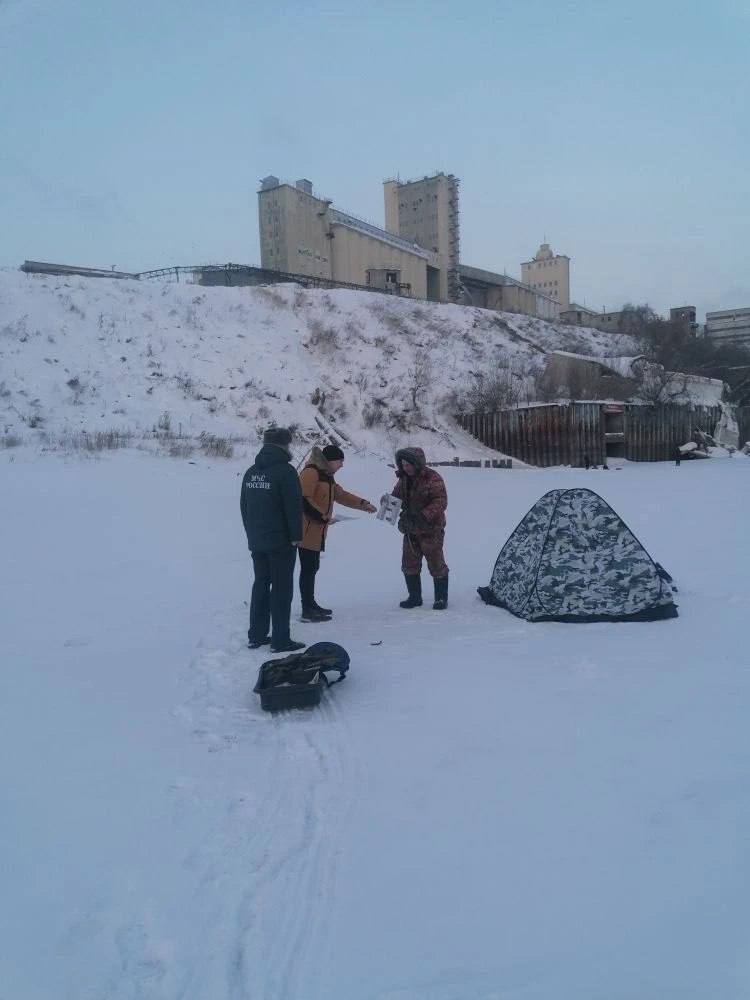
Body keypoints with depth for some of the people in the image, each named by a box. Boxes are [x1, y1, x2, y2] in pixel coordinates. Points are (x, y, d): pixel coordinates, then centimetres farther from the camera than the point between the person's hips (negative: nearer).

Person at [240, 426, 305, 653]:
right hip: (281, 541, -7)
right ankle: (280, 640, 2)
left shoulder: (251, 472, 10)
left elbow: (244, 506, 15)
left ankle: (256, 635, 19)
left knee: (261, 584, 15)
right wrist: (296, 536, -9)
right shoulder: (285, 471, -14)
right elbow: (294, 507, -18)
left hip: (256, 541, 7)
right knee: (282, 588, -1)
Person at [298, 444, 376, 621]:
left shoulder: (326, 476, 19)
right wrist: (322, 516, -18)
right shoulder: (311, 472, -14)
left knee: (312, 567, 16)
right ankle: (307, 610, -4)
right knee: (308, 568, -7)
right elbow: (303, 499, -22)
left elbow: (341, 495, 24)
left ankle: (310, 604, 25)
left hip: (317, 531, 10)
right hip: (307, 530, -10)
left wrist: (363, 504, 15)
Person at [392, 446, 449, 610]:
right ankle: (415, 597, 25)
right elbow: (397, 496, 18)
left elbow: (440, 502, -22)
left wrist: (424, 515, -33)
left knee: (436, 564, 1)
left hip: (431, 530, -7)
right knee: (409, 565, 12)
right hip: (410, 530, 7)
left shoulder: (432, 478, -16)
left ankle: (441, 598, 14)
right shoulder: (404, 479, 6)